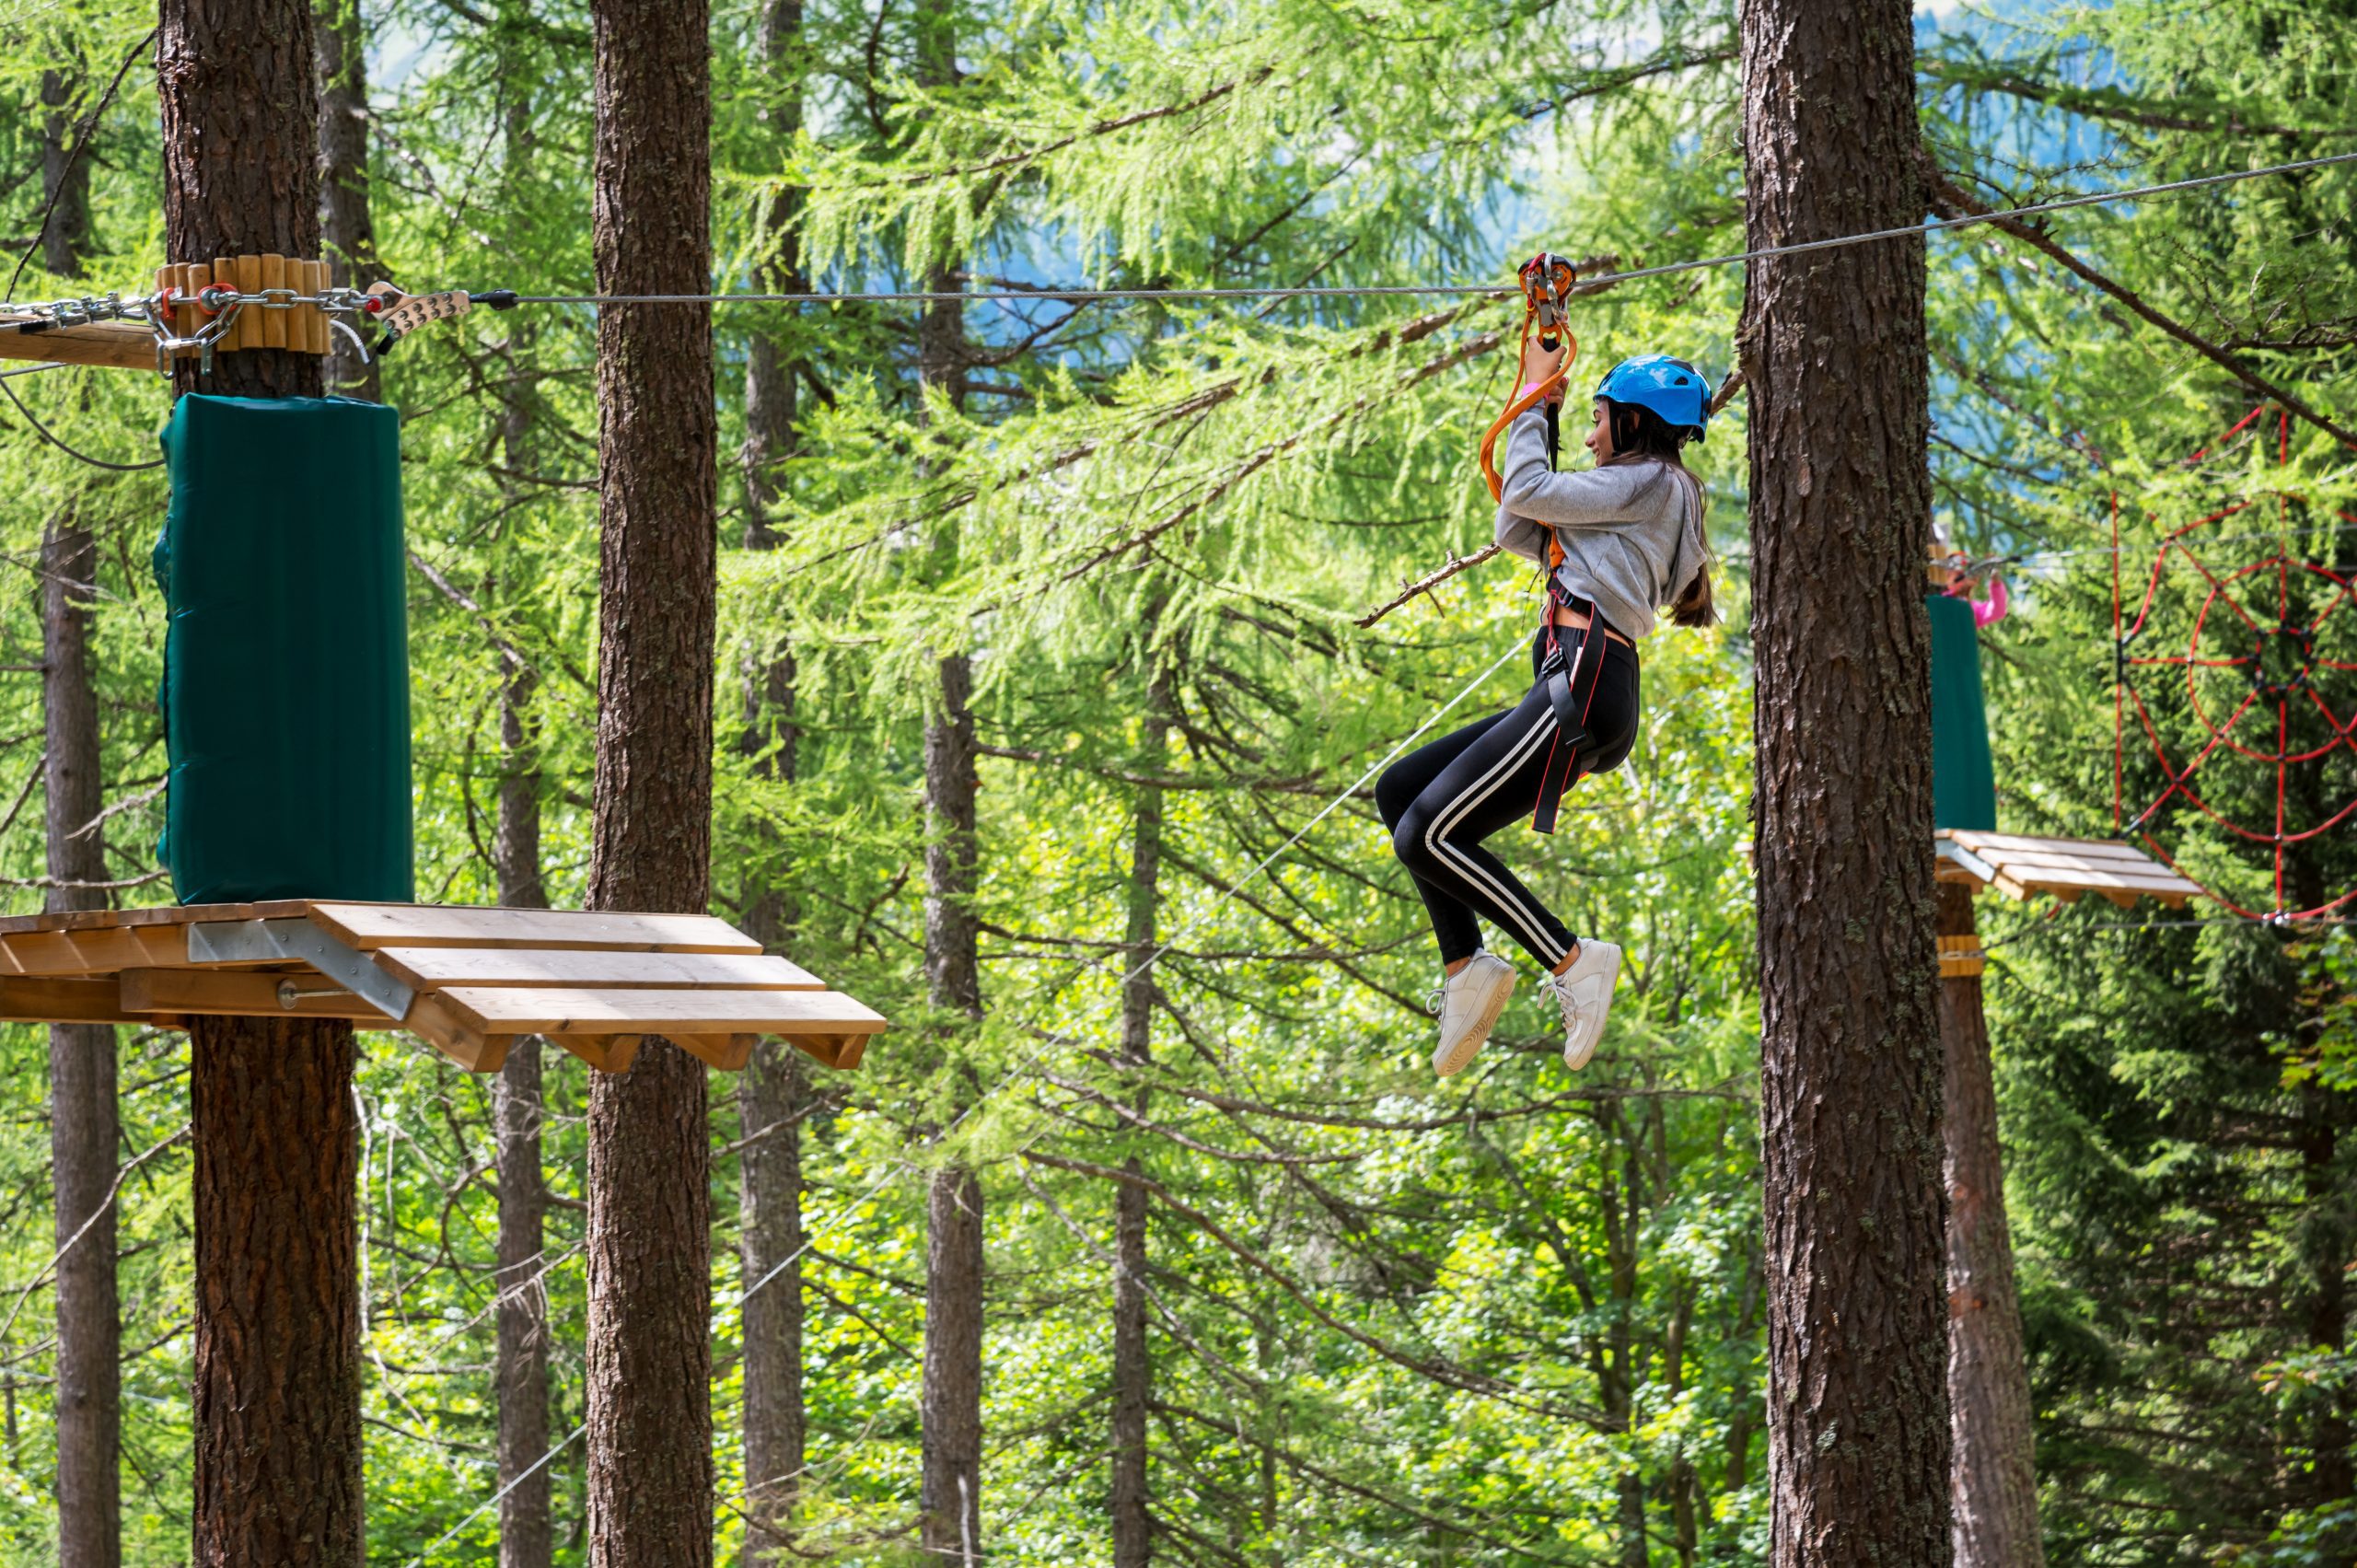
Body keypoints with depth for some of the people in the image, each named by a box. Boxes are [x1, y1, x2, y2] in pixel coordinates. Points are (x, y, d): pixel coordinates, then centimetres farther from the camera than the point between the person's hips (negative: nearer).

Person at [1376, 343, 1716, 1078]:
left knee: (1427, 833, -15)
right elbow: (1516, 532, 27)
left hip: (1584, 684, -11)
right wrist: (1539, 407, 27)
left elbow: (1526, 493, -5)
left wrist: (1535, 399, 9)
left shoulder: (1651, 483, -1)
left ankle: (1571, 962, -14)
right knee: (1399, 791, 11)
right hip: (1566, 691, 11)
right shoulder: (1641, 501, 27)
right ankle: (1466, 966, 1)